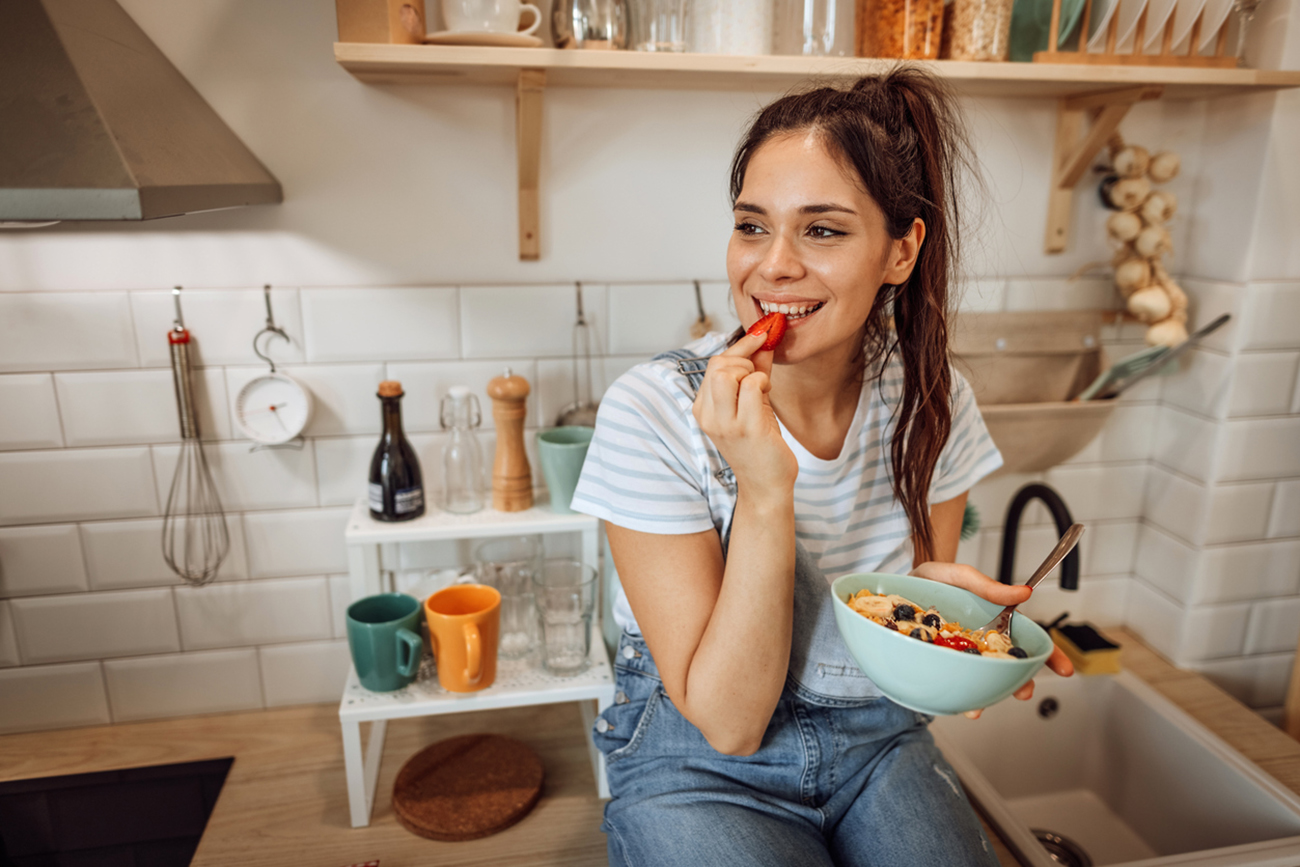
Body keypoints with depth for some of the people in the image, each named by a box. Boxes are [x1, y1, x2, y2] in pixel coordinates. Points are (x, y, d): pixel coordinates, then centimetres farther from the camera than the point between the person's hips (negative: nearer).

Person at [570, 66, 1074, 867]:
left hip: (879, 747, 3)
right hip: (700, 769, -2)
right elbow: (727, 721, -20)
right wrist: (765, 490, -32)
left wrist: (937, 593, -19)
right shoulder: (656, 412, -21)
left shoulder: (930, 397, -10)